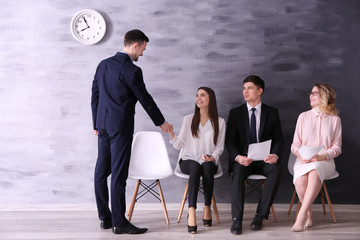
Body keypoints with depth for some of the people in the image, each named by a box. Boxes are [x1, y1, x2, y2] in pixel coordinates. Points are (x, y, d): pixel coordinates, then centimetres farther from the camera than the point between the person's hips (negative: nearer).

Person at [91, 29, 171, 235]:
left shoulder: (104, 64, 10)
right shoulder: (132, 71, -13)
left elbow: (95, 96, 15)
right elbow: (145, 99, -6)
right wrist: (161, 122, 7)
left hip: (103, 125, 8)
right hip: (121, 127, -8)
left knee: (102, 171, 10)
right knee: (118, 174, -5)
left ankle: (105, 217, 19)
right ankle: (119, 222, 0)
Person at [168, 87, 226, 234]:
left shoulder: (219, 122, 8)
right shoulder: (188, 119, 8)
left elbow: (219, 146, 6)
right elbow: (180, 145, 2)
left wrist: (212, 158, -14)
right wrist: (171, 134, -17)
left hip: (209, 162, 0)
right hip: (188, 161, 0)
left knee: (207, 166, -36)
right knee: (196, 167, -35)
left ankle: (207, 208, -28)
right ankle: (191, 212, -44)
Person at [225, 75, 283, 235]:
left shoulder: (272, 113, 8)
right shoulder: (235, 113, 7)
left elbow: (278, 139, 6)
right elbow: (229, 141, 2)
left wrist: (275, 155, -17)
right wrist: (238, 157, -19)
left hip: (264, 159, 1)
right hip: (242, 159, 0)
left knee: (275, 171, -31)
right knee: (238, 172, -33)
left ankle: (260, 216, -25)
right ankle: (237, 219, -35)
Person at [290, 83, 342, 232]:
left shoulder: (335, 120, 10)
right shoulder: (304, 116, 14)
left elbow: (336, 147, 6)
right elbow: (295, 144, 11)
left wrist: (321, 156, -14)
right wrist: (300, 155, -12)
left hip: (325, 161, -1)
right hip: (303, 161, 1)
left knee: (315, 171, -39)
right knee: (300, 180, -34)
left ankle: (301, 216, -41)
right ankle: (308, 215, -14)